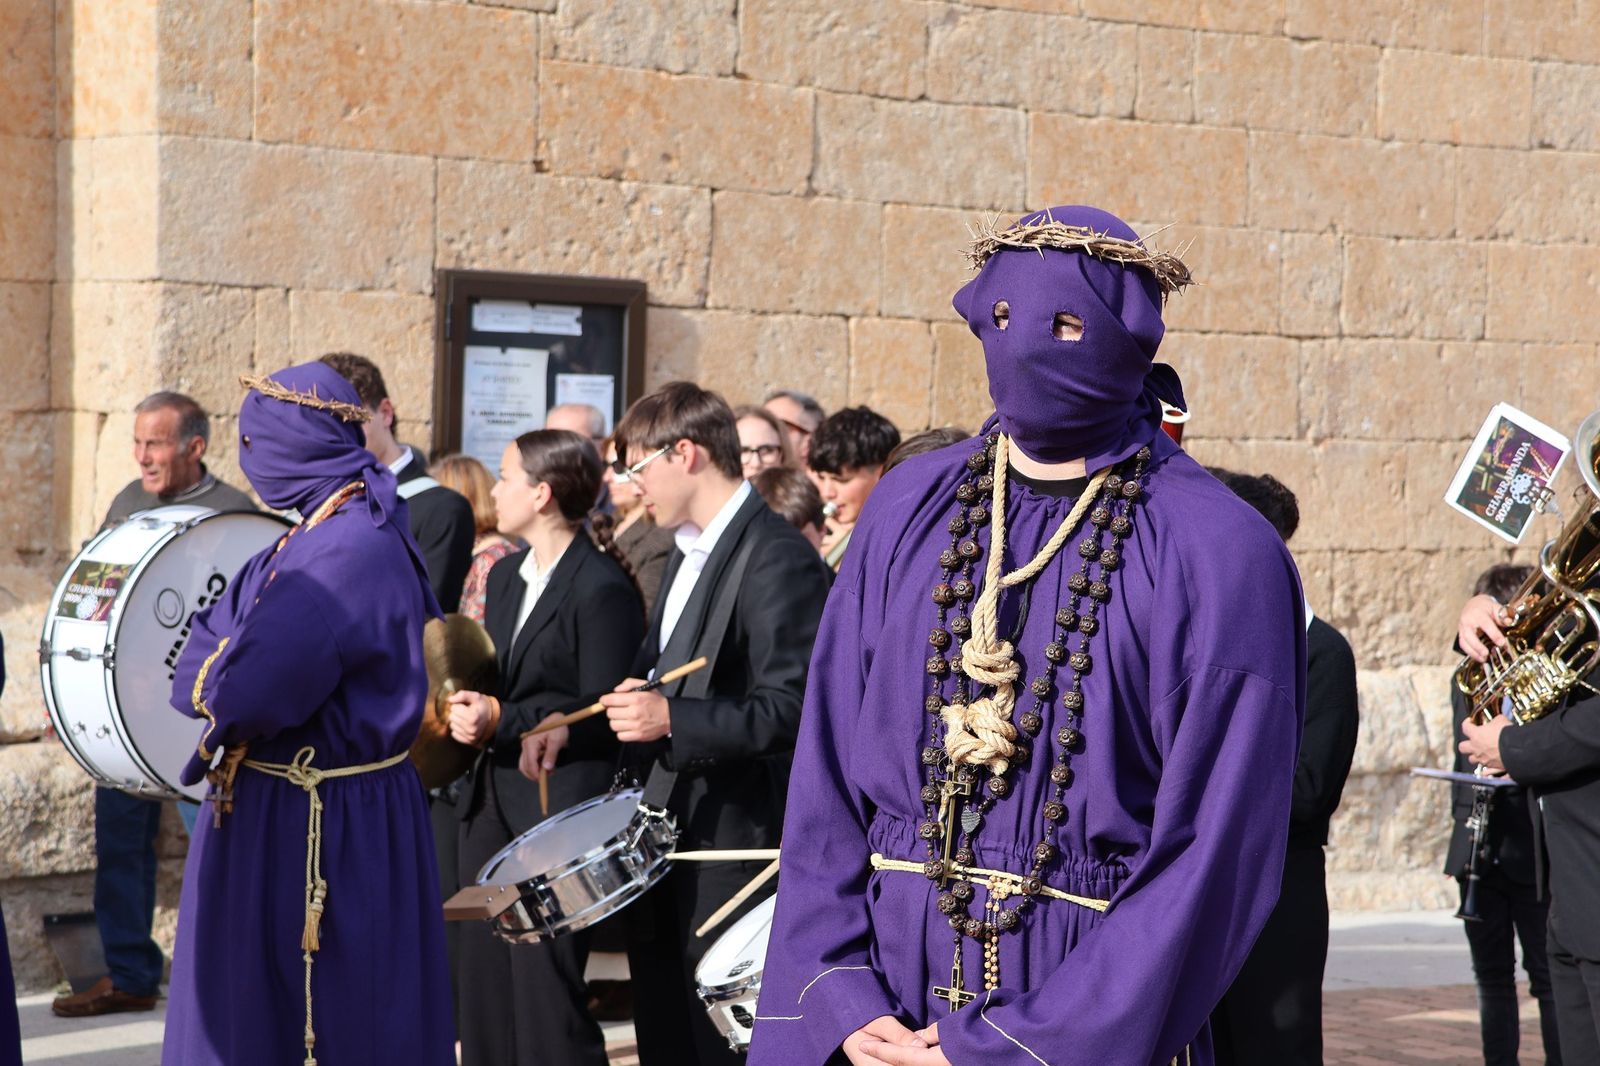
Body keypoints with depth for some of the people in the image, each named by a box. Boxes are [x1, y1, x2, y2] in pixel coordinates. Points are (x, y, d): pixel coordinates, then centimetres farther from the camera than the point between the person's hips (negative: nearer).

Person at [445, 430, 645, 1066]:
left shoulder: (602, 587, -12)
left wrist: (501, 719, -18)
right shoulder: (506, 575, 14)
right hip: (494, 798, 8)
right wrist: (470, 710, 1)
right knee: (487, 983, 10)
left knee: (547, 989, -6)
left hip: (560, 811, -8)